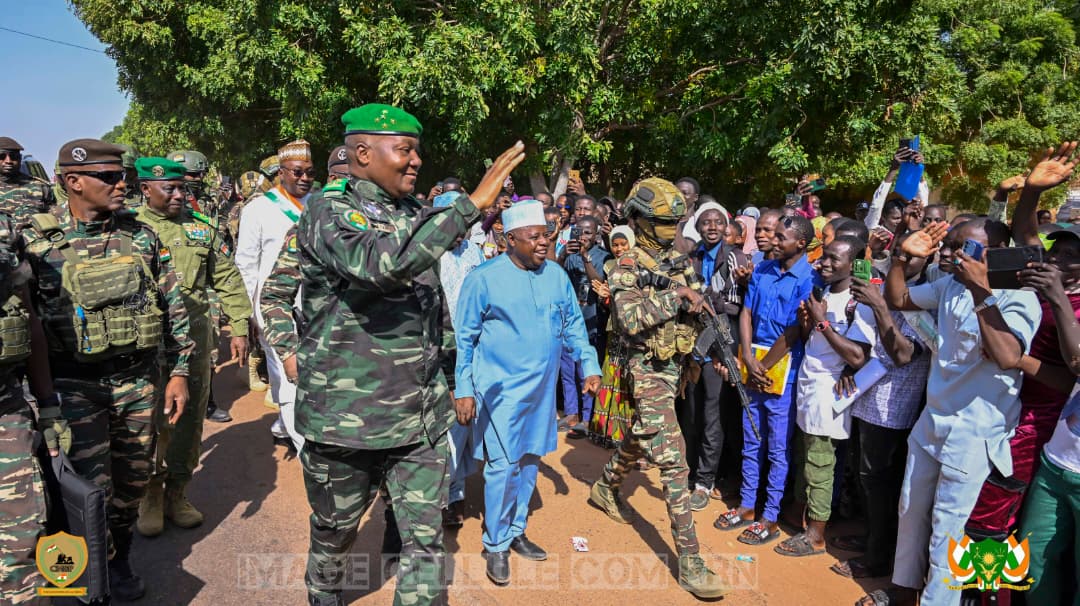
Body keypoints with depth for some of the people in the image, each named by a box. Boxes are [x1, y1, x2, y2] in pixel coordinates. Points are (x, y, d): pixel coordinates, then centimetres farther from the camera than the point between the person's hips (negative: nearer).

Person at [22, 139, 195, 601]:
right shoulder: (37, 242, -6)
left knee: (132, 481, 15)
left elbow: (174, 307, 5)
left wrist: (179, 372, 2)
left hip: (140, 381, 3)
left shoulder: (141, 236, 2)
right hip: (77, 386, -3)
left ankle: (120, 560, 38)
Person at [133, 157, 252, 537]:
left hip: (195, 334, 3)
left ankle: (176, 493, 24)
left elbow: (228, 280, 9)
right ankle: (150, 495, 23)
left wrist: (240, 328, 3)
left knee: (189, 419, 8)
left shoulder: (201, 227, 8)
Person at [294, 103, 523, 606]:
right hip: (348, 416, -4)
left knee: (427, 541, 6)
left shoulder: (415, 213, 9)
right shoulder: (328, 211, -11)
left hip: (422, 415, 5)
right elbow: (379, 264, -34)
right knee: (335, 533, 18)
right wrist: (471, 204, -31)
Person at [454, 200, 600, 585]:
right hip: (501, 387, -5)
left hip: (542, 387, 5)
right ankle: (496, 544, 15)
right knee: (502, 466, -4)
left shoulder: (557, 275, 3)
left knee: (529, 461, 15)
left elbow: (574, 325, 11)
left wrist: (589, 366, 3)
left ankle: (515, 531, 32)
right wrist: (464, 389, -9)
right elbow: (464, 338, -7)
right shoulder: (484, 278, -10)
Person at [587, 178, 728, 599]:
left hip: (675, 364, 8)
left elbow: (693, 308, 16)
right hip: (648, 370, -8)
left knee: (641, 438, 25)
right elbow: (630, 319, -29)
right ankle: (689, 560, -7)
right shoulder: (627, 270, -14)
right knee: (672, 461, -11)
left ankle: (606, 488, 51)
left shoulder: (677, 260, 8)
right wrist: (674, 295, -28)